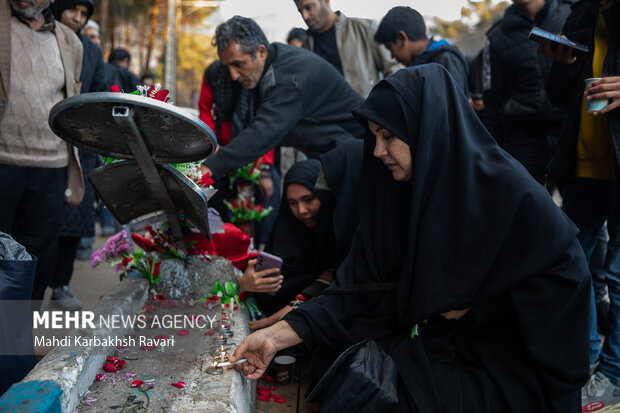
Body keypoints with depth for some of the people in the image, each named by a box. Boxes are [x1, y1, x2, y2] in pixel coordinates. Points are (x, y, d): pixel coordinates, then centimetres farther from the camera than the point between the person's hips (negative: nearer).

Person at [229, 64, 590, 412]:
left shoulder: (507, 191, -21)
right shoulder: (397, 192, -5)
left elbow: (565, 275, -13)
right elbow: (360, 291, -8)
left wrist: (475, 304, -15)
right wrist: (279, 334, -17)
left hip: (505, 360, -5)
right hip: (426, 342, 5)